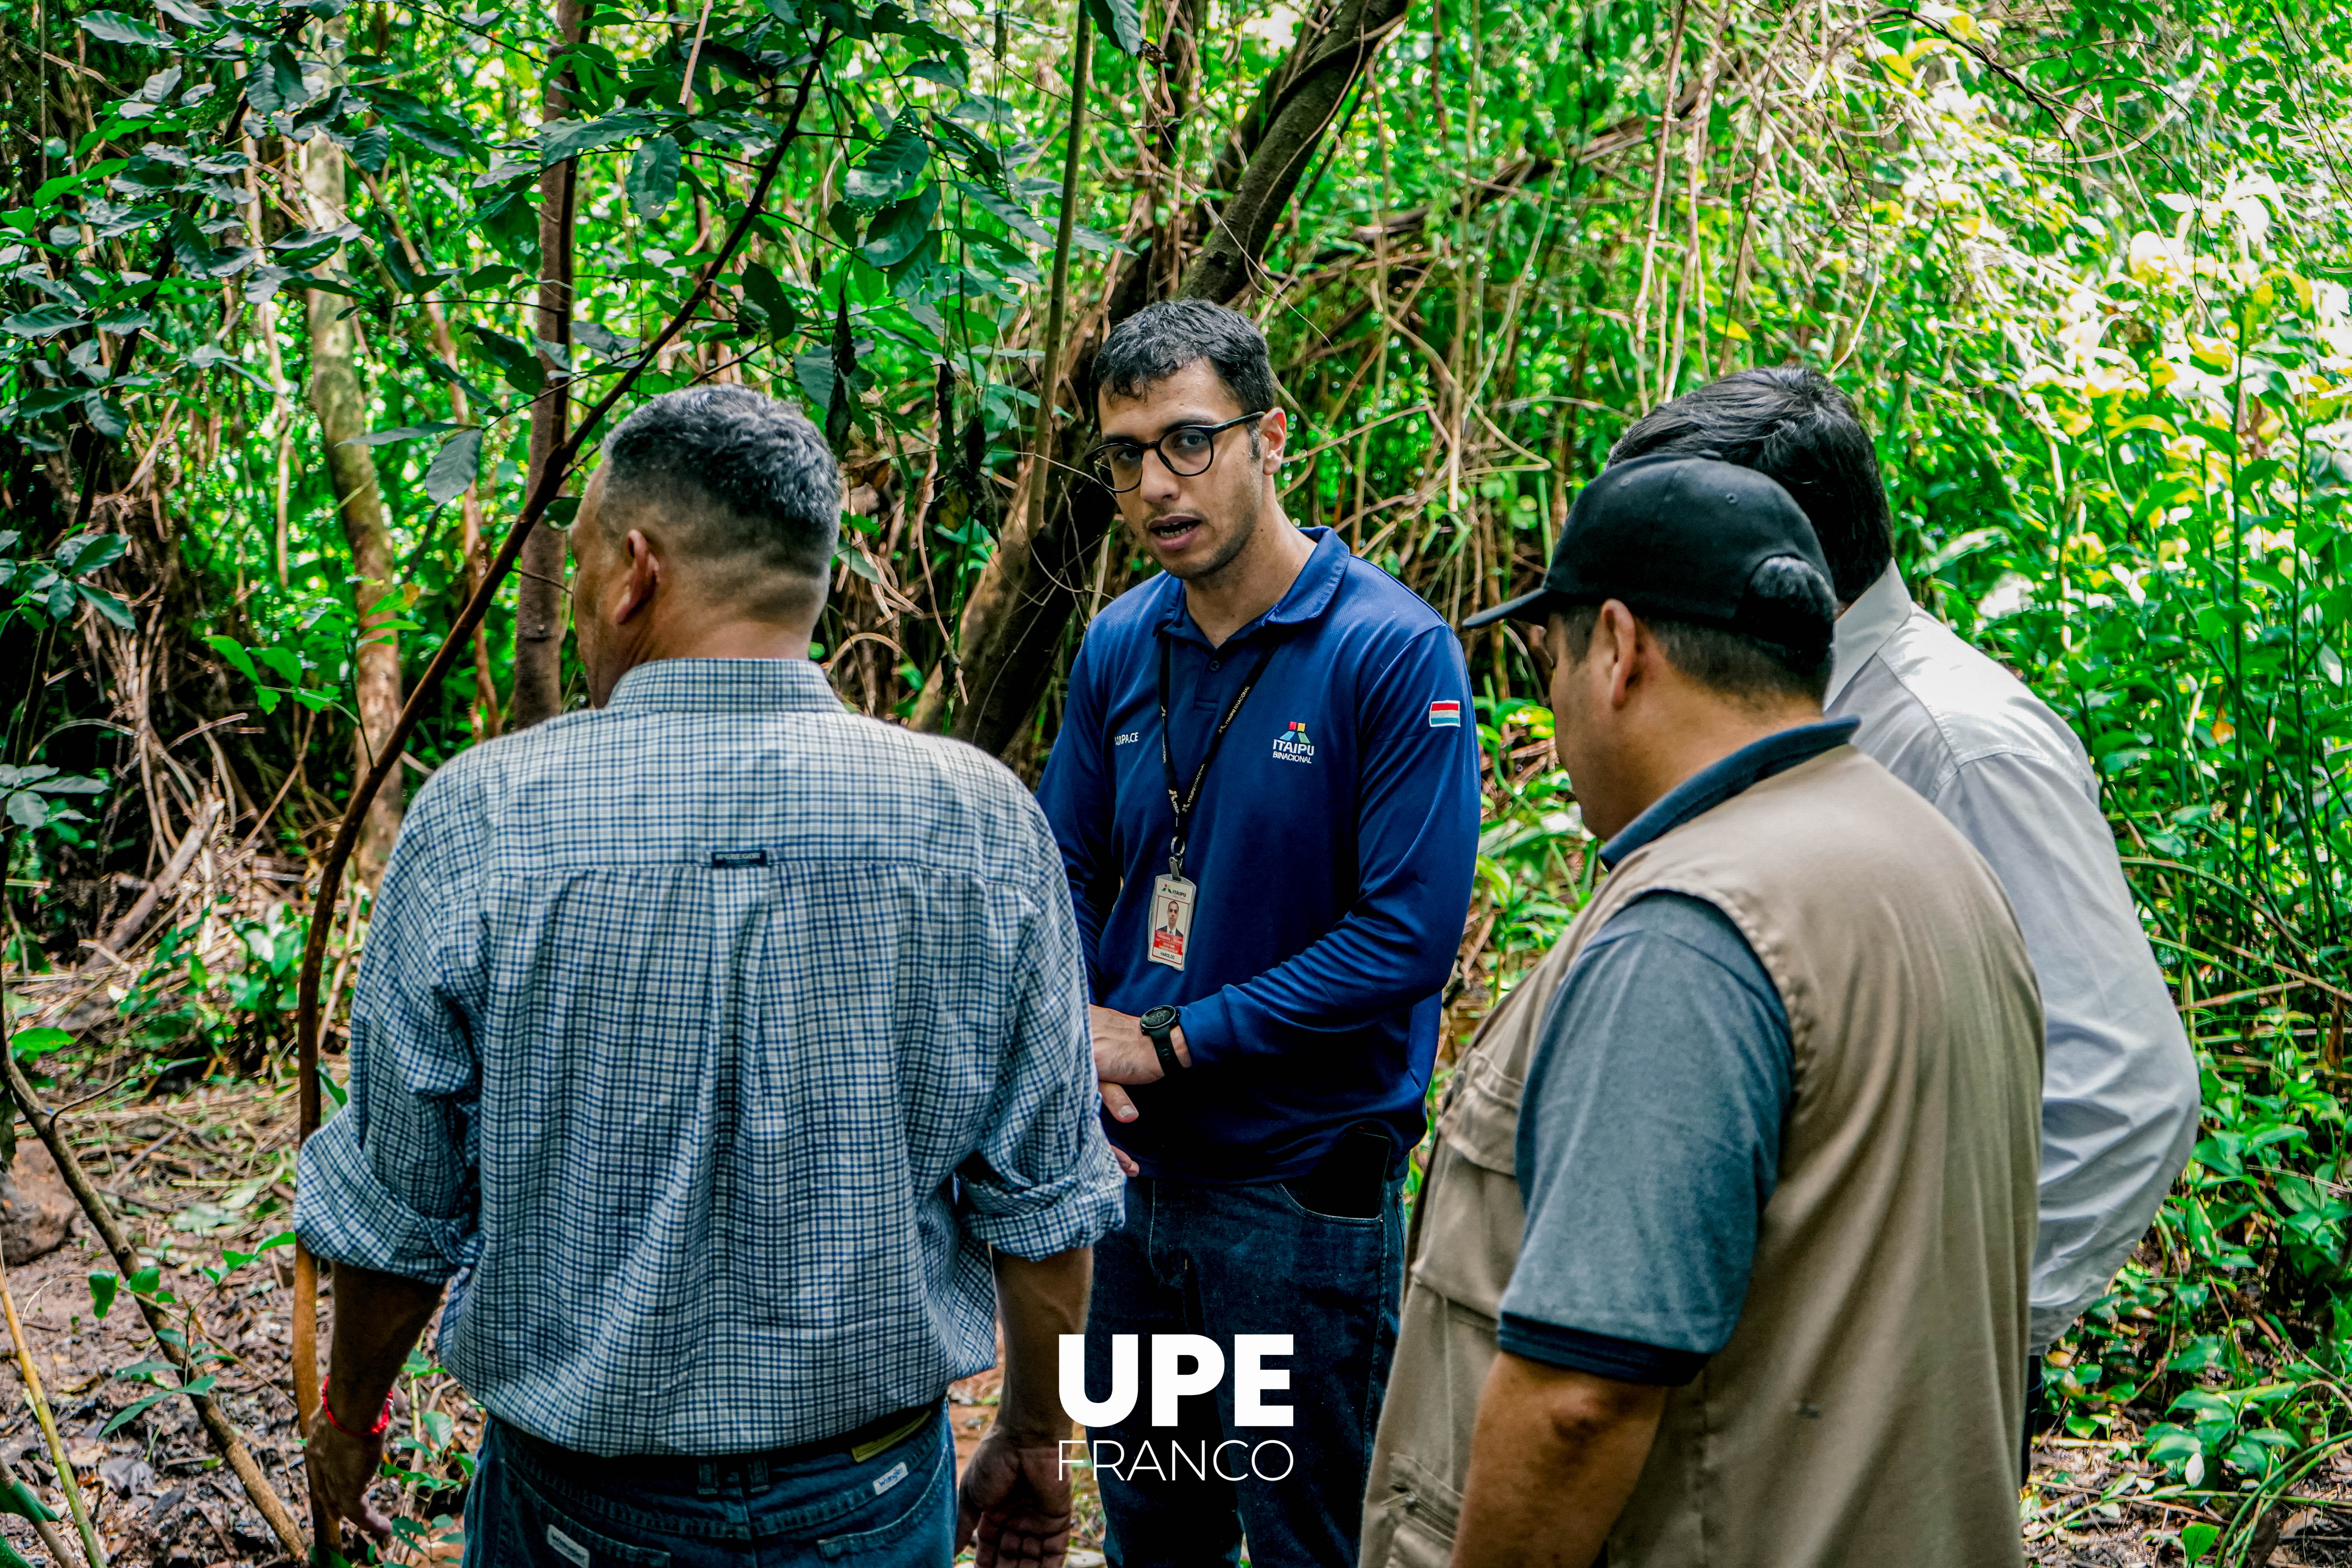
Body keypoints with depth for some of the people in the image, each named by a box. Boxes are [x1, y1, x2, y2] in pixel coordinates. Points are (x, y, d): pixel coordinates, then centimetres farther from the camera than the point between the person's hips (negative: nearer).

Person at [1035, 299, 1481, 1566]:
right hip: (1135, 1167, 6)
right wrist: (1076, 1033, -8)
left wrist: (1171, 1043, -17)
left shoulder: (1392, 650, -16)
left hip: (1303, 1183, -5)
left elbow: (1407, 935, -20)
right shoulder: (1120, 645, 2)